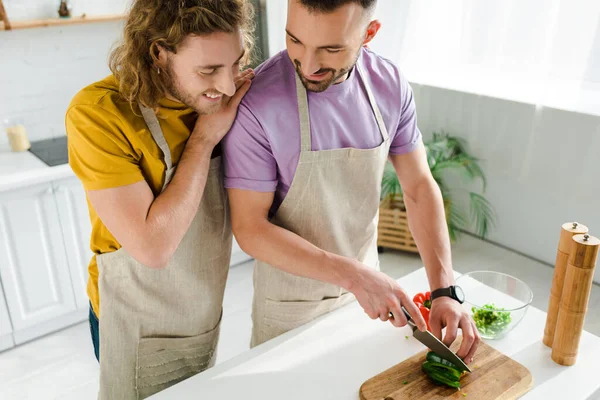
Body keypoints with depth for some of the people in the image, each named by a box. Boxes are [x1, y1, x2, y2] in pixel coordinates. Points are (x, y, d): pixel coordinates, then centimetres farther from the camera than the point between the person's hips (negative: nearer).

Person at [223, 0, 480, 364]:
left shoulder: (391, 86, -12)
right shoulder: (256, 104, -26)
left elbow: (419, 186, -6)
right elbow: (250, 228, -21)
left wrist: (445, 290, -15)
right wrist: (353, 275, -28)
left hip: (367, 286, 4)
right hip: (291, 306, -4)